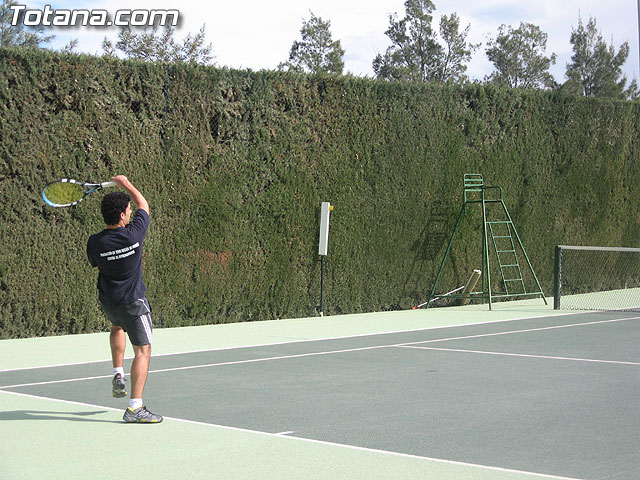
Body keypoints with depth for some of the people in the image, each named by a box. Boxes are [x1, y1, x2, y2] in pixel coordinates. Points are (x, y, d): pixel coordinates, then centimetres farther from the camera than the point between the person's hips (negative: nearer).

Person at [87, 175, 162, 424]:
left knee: (117, 326, 37)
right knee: (142, 350, 0)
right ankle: (135, 407, -9)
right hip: (133, 301, -4)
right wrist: (126, 183, 13)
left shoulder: (94, 242, -13)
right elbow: (144, 205, 1)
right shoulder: (134, 234, -19)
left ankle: (118, 375, 26)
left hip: (107, 300, 5)